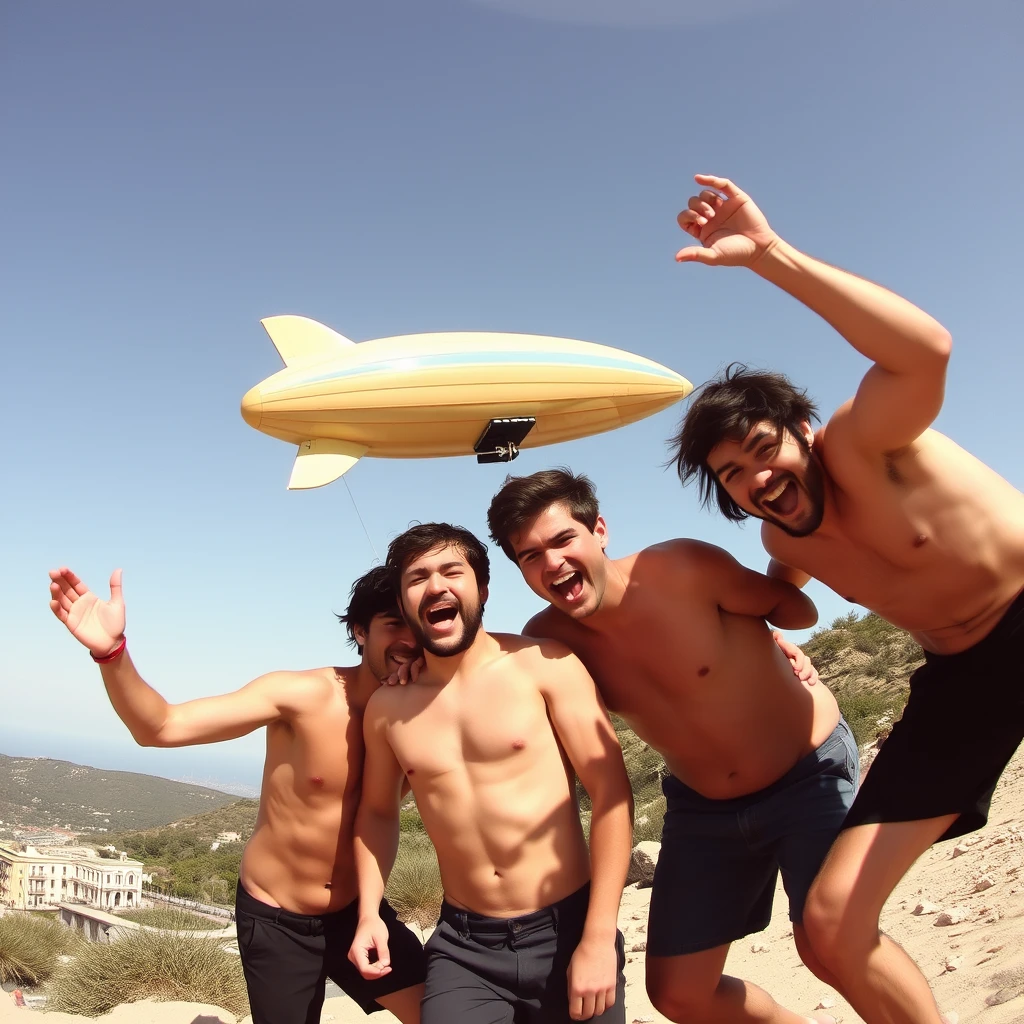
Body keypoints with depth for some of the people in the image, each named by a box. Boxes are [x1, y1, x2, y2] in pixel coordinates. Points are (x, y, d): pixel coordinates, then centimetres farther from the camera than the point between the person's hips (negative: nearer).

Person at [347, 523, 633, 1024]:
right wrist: (369, 913, 4)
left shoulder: (545, 666, -10)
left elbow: (611, 791, -11)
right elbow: (377, 812, 17)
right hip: (462, 947, 2)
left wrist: (600, 939, -14)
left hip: (565, 933, -2)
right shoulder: (387, 707, 1)